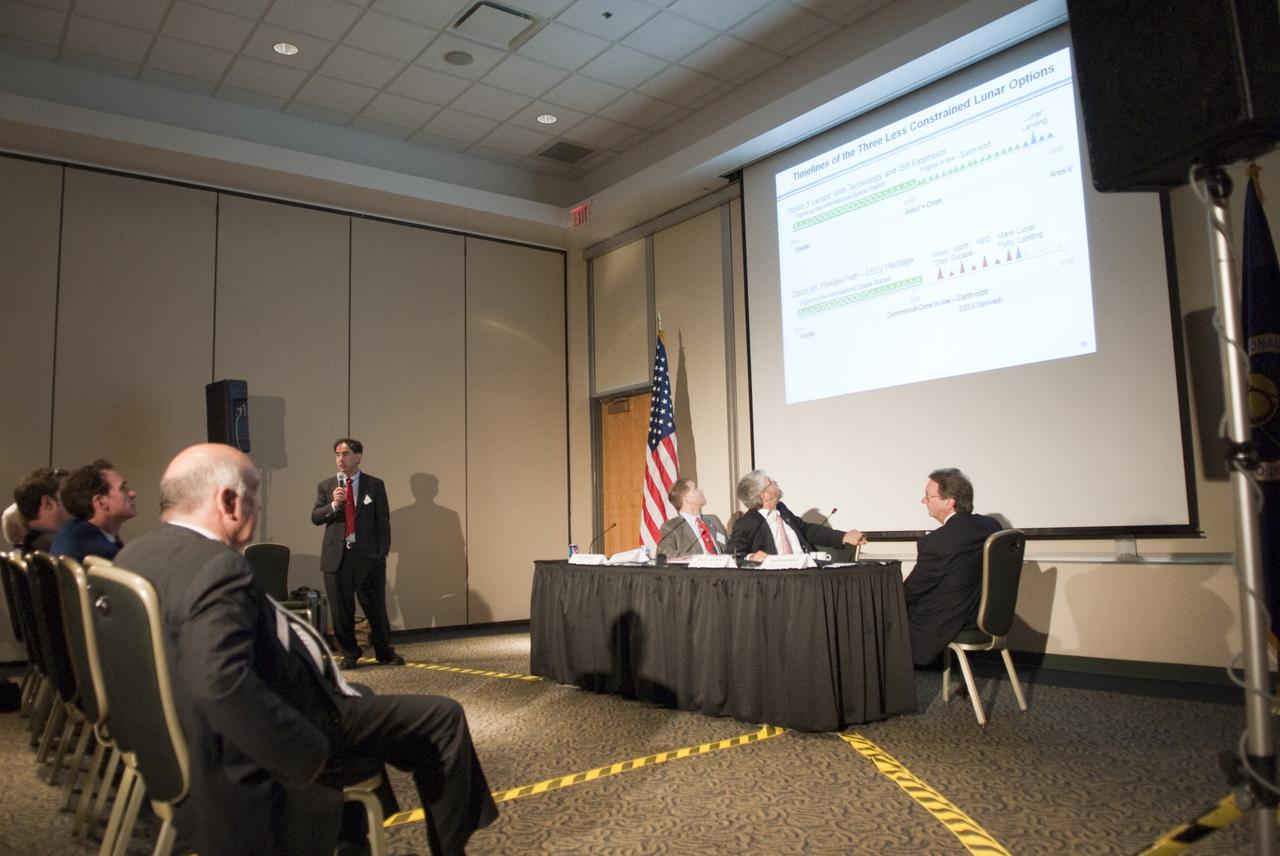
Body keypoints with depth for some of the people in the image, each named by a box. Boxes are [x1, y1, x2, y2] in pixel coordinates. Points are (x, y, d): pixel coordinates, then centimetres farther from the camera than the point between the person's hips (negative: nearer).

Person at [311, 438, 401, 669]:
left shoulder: (375, 485, 4)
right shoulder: (326, 486, 10)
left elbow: (383, 521, 3)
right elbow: (315, 517, 3)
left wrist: (382, 552, -3)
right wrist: (333, 505, -15)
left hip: (368, 556, -2)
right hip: (337, 556, 2)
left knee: (375, 607, 2)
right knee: (341, 610, 7)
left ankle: (385, 652, 18)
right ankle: (349, 654, 22)